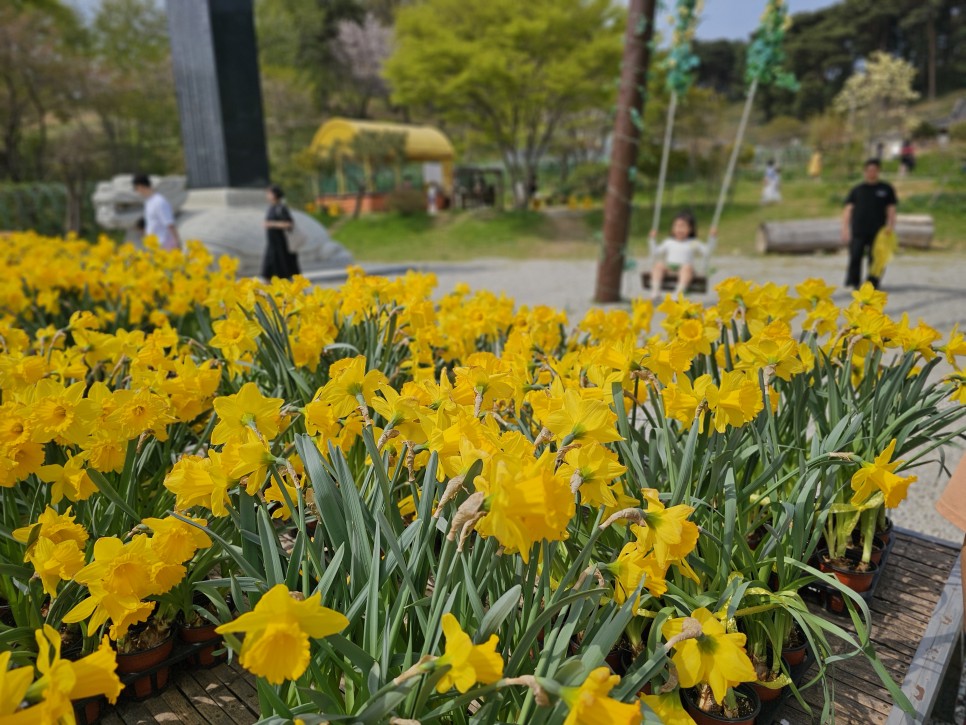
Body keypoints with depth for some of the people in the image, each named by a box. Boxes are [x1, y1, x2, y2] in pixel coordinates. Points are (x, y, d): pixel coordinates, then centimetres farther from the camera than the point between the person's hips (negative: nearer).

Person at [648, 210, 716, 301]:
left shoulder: (694, 243, 18)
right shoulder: (669, 242, 24)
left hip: (684, 267, -2)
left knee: (687, 267, -37)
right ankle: (655, 290, -45)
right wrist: (653, 239, 16)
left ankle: (679, 292, -55)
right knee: (659, 264, -30)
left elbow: (707, 253, 7)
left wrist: (712, 238, -1)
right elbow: (655, 254, 22)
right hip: (668, 267, 2)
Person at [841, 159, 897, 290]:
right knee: (855, 257, -8)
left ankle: (872, 284, 8)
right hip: (858, 231, 0)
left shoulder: (887, 189, 12)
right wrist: (845, 229, -1)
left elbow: (891, 211, 10)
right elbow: (848, 209, 9)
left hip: (878, 232, 0)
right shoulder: (857, 190, 13)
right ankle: (854, 283, 4)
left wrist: (890, 229, 0)